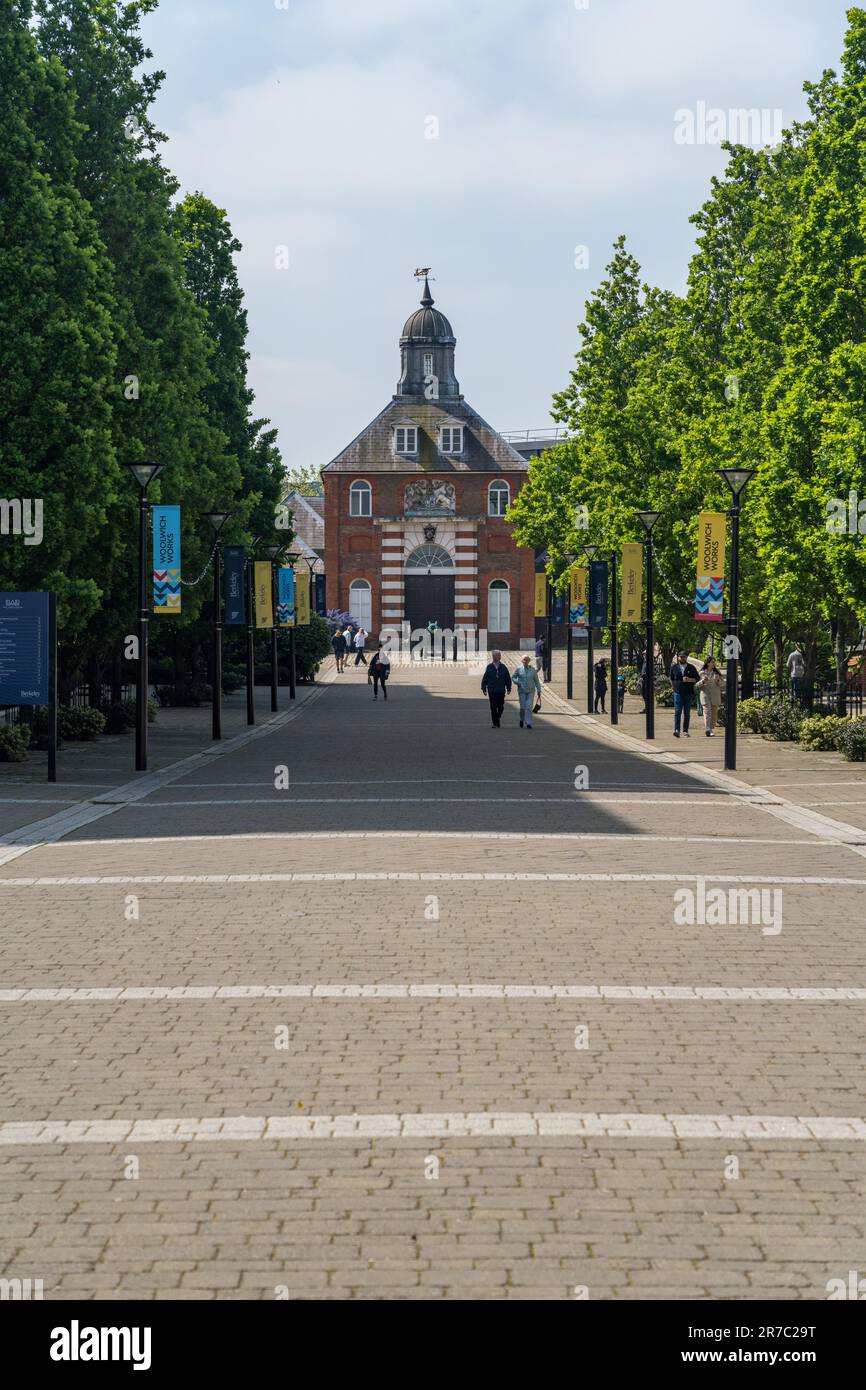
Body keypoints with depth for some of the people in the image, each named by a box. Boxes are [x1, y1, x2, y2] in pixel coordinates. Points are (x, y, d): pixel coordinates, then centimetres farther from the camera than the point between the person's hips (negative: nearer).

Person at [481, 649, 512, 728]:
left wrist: (508, 688, 5)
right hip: (492, 691, -1)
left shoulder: (503, 667, 5)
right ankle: (495, 723, 5)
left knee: (501, 707, 1)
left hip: (501, 691, 1)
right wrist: (484, 689, -1)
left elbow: (508, 679, 10)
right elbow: (484, 679, 3)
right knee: (493, 707, -2)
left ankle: (497, 719, 25)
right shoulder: (489, 667, 0)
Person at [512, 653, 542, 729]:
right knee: (523, 707, 1)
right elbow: (514, 677, 11)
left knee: (529, 707, -10)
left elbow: (536, 680, 9)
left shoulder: (533, 669, 2)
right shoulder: (519, 669, 0)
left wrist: (539, 691, 9)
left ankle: (528, 723, -10)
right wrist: (517, 682, -10)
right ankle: (522, 719, 29)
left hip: (531, 691, 0)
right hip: (522, 691, 0)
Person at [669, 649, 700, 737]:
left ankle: (685, 731, 10)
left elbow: (697, 679, 5)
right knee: (677, 711, -12)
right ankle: (676, 730, -19)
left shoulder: (691, 668, 6)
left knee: (687, 713, 3)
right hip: (678, 693, -1)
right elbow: (671, 679, 19)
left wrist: (689, 680, -13)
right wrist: (675, 687, 11)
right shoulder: (674, 667, 7)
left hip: (688, 693, 1)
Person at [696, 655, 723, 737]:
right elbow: (697, 686, 5)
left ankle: (712, 730, 12)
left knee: (714, 713, 3)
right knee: (707, 711, -16)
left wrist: (718, 682, -8)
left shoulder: (717, 672, 10)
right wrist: (702, 682, -14)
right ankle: (708, 730, -28)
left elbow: (721, 685, 14)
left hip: (715, 695, 3)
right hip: (705, 694, -3)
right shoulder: (702, 673, 4)